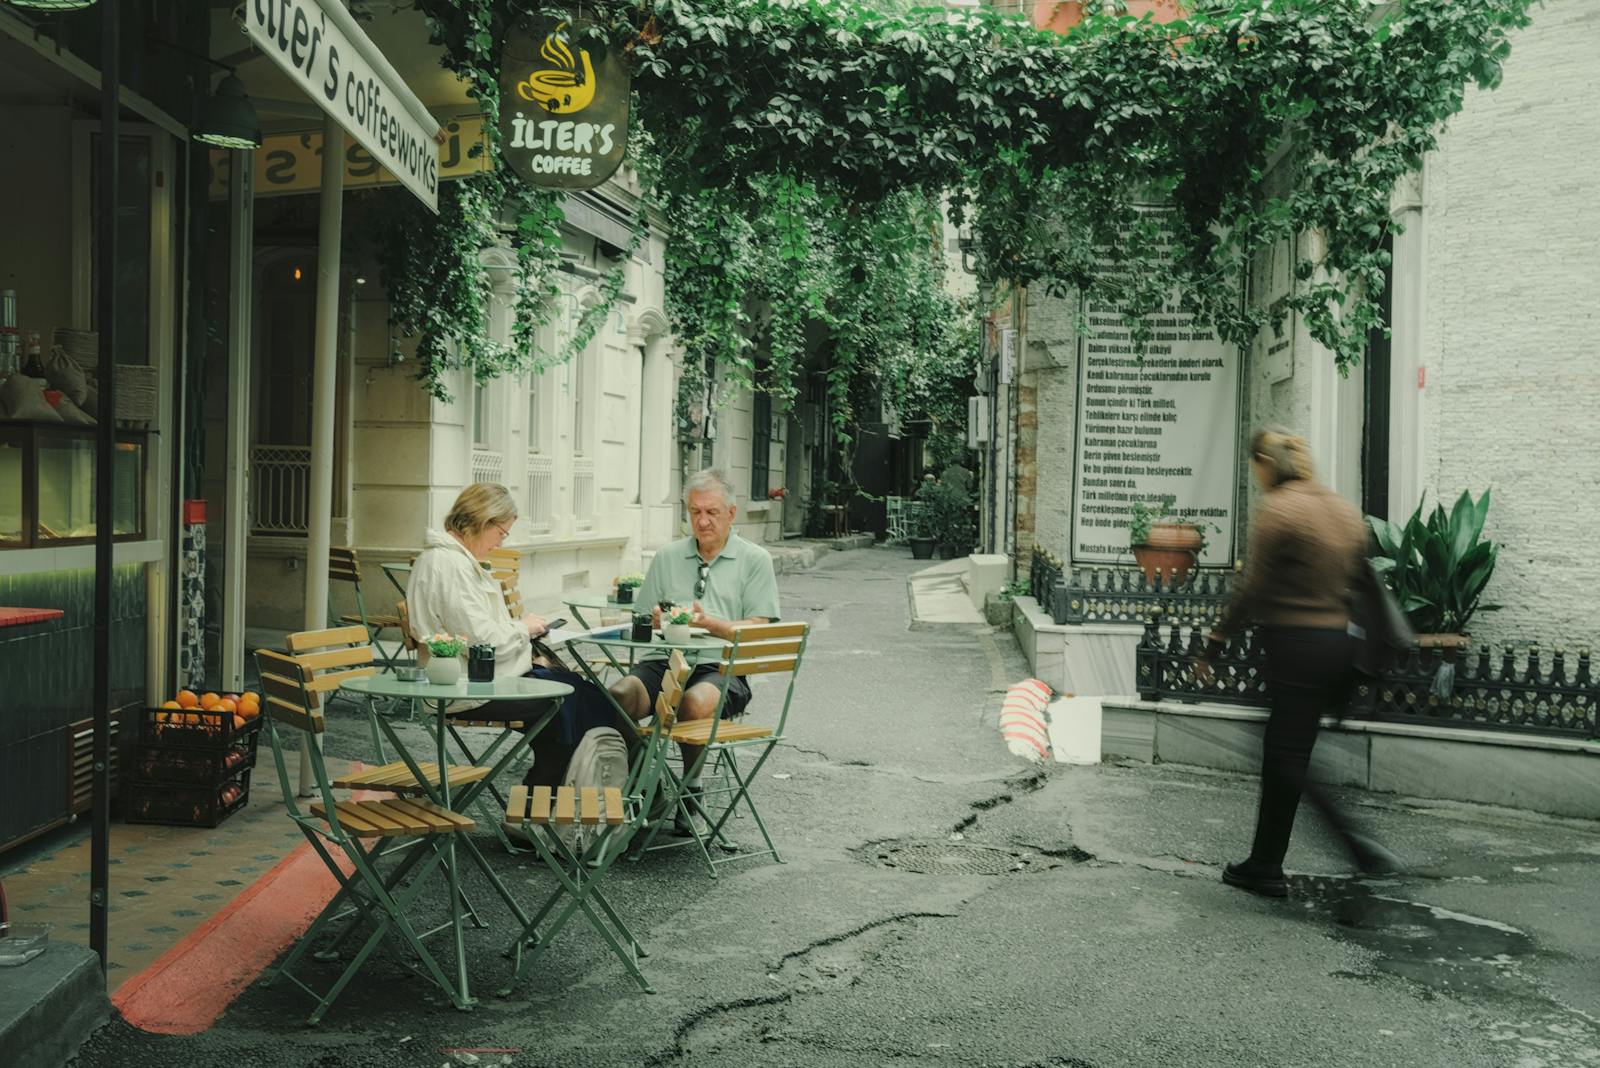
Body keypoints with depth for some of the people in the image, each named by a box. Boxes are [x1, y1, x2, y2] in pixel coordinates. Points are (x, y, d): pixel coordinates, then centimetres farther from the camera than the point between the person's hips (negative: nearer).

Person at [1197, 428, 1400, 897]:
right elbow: (1355, 579, 14)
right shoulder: (1344, 510, 13)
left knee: (1287, 760, 0)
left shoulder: (1276, 510, -11)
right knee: (1281, 754, 15)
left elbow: (1251, 590, -12)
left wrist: (1213, 645, -5)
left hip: (1294, 644, -8)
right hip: (1338, 643, 8)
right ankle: (1264, 864, 21)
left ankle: (1356, 841, -9)